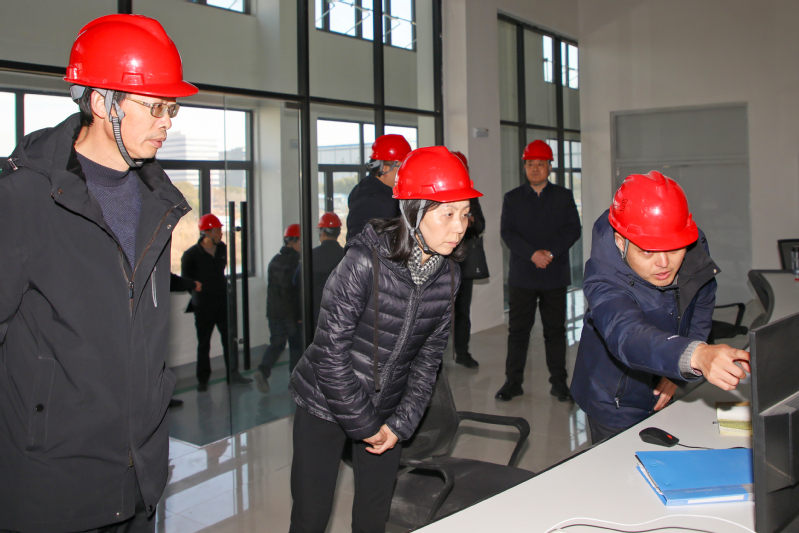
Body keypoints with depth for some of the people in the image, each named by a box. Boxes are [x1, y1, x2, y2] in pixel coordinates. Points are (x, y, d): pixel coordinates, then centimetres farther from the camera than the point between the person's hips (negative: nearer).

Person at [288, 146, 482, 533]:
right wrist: (364, 425, -14)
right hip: (326, 405, -4)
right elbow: (331, 353, -21)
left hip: (387, 410, 5)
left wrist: (400, 424, -4)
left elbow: (428, 356, 2)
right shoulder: (365, 262, -24)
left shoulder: (447, 274, -6)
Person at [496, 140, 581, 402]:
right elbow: (508, 232, -2)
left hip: (555, 275, 0)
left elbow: (573, 229, -1)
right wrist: (533, 254, -16)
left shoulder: (564, 196, 9)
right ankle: (513, 381, 11)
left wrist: (551, 252, -15)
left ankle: (559, 383, 14)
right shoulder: (512, 198, 9)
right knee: (518, 329, 2)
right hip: (522, 275, 0)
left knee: (555, 329, 5)